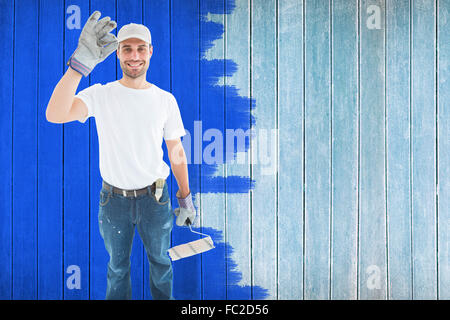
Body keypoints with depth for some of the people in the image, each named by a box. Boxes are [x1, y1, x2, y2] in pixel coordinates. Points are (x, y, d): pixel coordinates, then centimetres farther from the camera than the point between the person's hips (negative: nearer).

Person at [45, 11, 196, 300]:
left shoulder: (165, 99, -3)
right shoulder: (101, 95, -10)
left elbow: (176, 153, 4)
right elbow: (55, 114, -29)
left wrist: (186, 199, 6)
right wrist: (81, 62, -36)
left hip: (154, 198, 1)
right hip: (114, 199, -1)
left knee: (160, 262, 19)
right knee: (118, 266, 18)